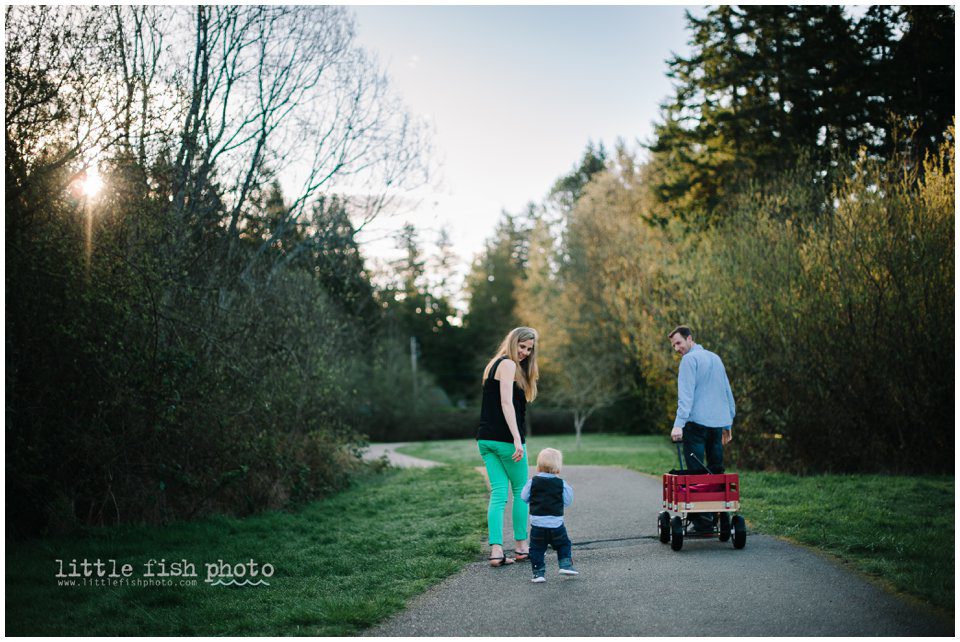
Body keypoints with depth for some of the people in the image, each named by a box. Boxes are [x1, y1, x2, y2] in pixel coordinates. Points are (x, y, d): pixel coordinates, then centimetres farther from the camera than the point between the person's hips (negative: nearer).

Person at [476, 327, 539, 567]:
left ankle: (496, 550, -6)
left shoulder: (494, 365, 20)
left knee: (498, 493, 2)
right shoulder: (508, 364, -8)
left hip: (486, 439, 8)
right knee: (521, 491, 8)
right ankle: (521, 546, 16)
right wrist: (517, 439, -23)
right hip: (506, 439, -8)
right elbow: (506, 403, -18)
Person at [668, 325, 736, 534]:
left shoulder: (689, 359, -5)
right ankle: (716, 516, 15)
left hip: (697, 423, -7)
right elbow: (728, 393, 22)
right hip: (719, 423, 8)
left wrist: (679, 424, -20)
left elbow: (686, 395, -15)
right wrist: (728, 425, 25)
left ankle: (702, 522, -9)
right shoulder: (716, 358, 19)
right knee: (716, 471, 13)